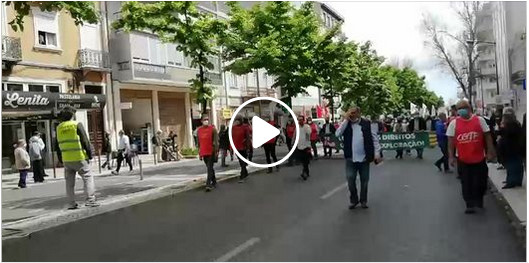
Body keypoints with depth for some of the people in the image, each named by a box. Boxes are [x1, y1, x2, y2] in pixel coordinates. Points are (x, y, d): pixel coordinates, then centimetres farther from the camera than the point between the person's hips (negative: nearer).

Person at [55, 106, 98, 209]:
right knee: (88, 177, 1)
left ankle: (71, 203, 13)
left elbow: (58, 146, 13)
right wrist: (90, 154, -3)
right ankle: (90, 200, -7)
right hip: (79, 158, -5)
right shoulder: (77, 125, -8)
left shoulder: (59, 128, 9)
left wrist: (61, 160, 19)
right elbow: (85, 141, -10)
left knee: (69, 181, 11)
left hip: (66, 159, 5)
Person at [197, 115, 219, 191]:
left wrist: (216, 151, -12)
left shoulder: (213, 129, -4)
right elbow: (199, 142, 13)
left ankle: (208, 184, -11)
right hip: (203, 152, 5)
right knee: (209, 168, 15)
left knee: (209, 168, -9)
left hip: (211, 152, -5)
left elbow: (216, 141, -6)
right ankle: (214, 182, 29)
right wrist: (199, 153, 13)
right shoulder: (199, 130, 8)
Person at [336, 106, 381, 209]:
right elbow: (338, 134, -13)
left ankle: (363, 201, 26)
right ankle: (353, 200, 19)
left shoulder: (367, 123, -2)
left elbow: (374, 138, -1)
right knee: (350, 179, 0)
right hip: (350, 158, 1)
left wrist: (377, 153, -7)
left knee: (364, 180, 10)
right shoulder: (346, 124, 2)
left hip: (364, 158, 0)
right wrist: (346, 120, -14)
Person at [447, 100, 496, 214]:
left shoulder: (480, 120, -2)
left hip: (479, 158, 1)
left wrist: (490, 152, -1)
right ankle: (470, 205, 17)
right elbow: (451, 141, -1)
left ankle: (479, 200, 33)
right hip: (463, 160, 0)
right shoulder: (453, 123, -4)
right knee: (466, 183, 5)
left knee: (480, 182, 8)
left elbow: (487, 137, 2)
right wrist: (451, 157, -5)